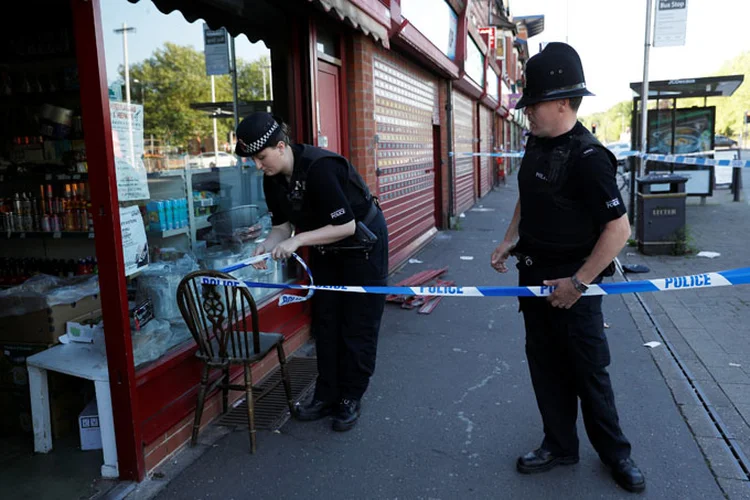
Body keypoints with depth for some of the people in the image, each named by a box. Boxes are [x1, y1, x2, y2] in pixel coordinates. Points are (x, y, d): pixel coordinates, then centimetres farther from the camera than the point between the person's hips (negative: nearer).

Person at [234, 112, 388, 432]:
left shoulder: (319, 167, -32)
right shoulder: (273, 179, -8)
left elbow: (346, 226, -32)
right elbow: (283, 225, -1)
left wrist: (298, 239, -34)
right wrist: (268, 245, -21)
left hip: (363, 242, -7)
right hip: (325, 250, 7)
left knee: (358, 325, 1)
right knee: (325, 322, 9)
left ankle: (350, 399, 15)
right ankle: (327, 396, 20)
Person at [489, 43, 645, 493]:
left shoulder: (587, 156, -21)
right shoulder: (537, 144, 5)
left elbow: (619, 228, -23)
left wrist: (578, 283, -21)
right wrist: (511, 240, 8)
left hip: (571, 282, -7)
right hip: (534, 274, 8)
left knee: (588, 370, 7)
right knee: (545, 365, 15)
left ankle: (615, 453, 29)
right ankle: (560, 446, 31)